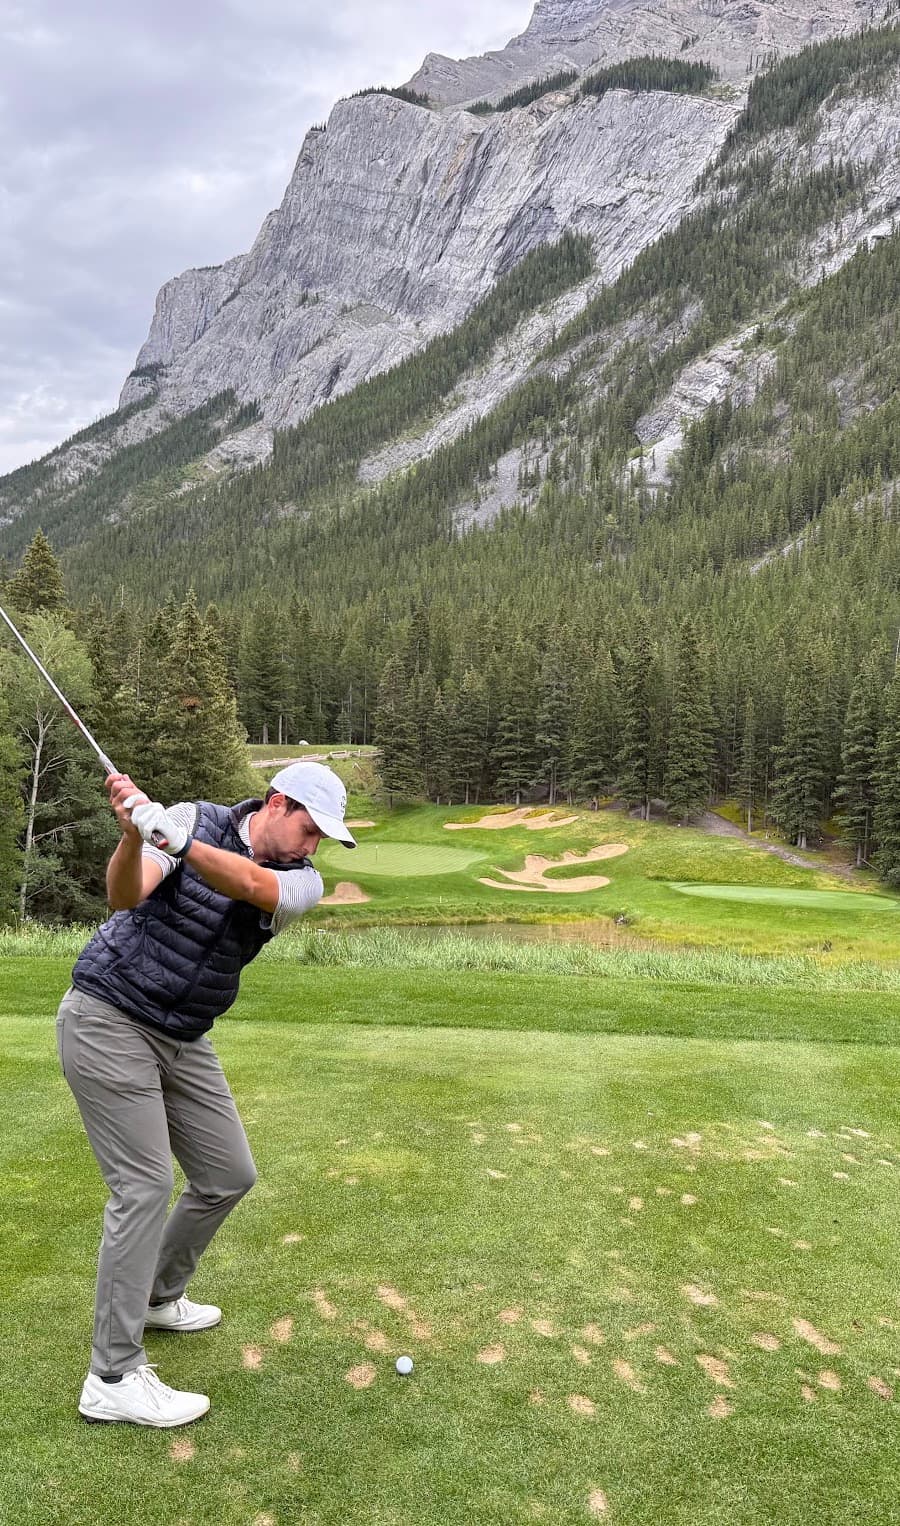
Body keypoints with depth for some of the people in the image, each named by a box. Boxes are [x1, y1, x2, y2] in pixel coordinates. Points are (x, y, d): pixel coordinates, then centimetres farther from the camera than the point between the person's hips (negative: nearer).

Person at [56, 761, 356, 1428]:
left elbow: (252, 886, -30)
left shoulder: (302, 880, -6)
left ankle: (157, 1296, 35)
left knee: (230, 1175, 11)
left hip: (183, 1040, 6)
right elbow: (125, 896, -27)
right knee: (145, 1186, -10)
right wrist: (132, 837, -47)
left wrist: (180, 842, -45)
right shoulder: (195, 818, -13)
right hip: (109, 1018, -6)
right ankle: (114, 1379, 1)